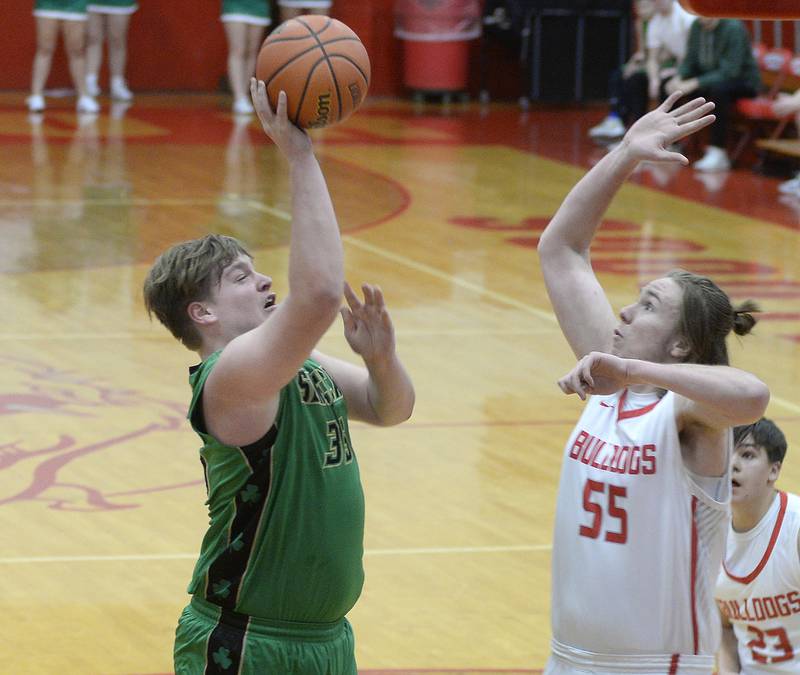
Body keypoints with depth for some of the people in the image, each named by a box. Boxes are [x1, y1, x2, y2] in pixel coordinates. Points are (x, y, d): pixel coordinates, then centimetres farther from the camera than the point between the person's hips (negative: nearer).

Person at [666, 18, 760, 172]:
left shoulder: (734, 28, -22)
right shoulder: (697, 26, -2)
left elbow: (730, 72, -27)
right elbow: (690, 61, 5)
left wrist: (694, 83, -35)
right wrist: (678, 78, -17)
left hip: (742, 81, -6)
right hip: (709, 77, 6)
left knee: (718, 88, -38)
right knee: (669, 84, -12)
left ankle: (718, 152, -33)